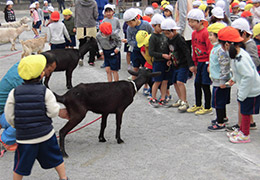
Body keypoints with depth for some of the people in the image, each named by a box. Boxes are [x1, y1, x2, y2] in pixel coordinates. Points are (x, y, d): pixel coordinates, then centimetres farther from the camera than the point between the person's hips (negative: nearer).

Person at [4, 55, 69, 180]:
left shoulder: (14, 93, -7)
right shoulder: (45, 92, -12)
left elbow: (9, 117, -4)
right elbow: (54, 112, -12)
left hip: (24, 137, 1)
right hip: (46, 134, 0)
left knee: (20, 165, 14)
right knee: (56, 158, 21)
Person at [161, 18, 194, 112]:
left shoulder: (179, 39, -19)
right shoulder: (169, 39, 7)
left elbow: (186, 52, -23)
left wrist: (190, 64, -27)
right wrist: (170, 59, 15)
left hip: (183, 64, -9)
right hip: (175, 65, 9)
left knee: (180, 82, -18)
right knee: (175, 82, 13)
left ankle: (184, 102, -13)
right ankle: (180, 99, 28)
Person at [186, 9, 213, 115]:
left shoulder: (205, 33, -17)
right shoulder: (194, 33, 10)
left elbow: (210, 49, -18)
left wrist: (210, 65, -18)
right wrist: (195, 64, 19)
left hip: (206, 62, -8)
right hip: (200, 62, 8)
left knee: (205, 85, -2)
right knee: (197, 84, 14)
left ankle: (207, 107, 10)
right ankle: (198, 105, 27)